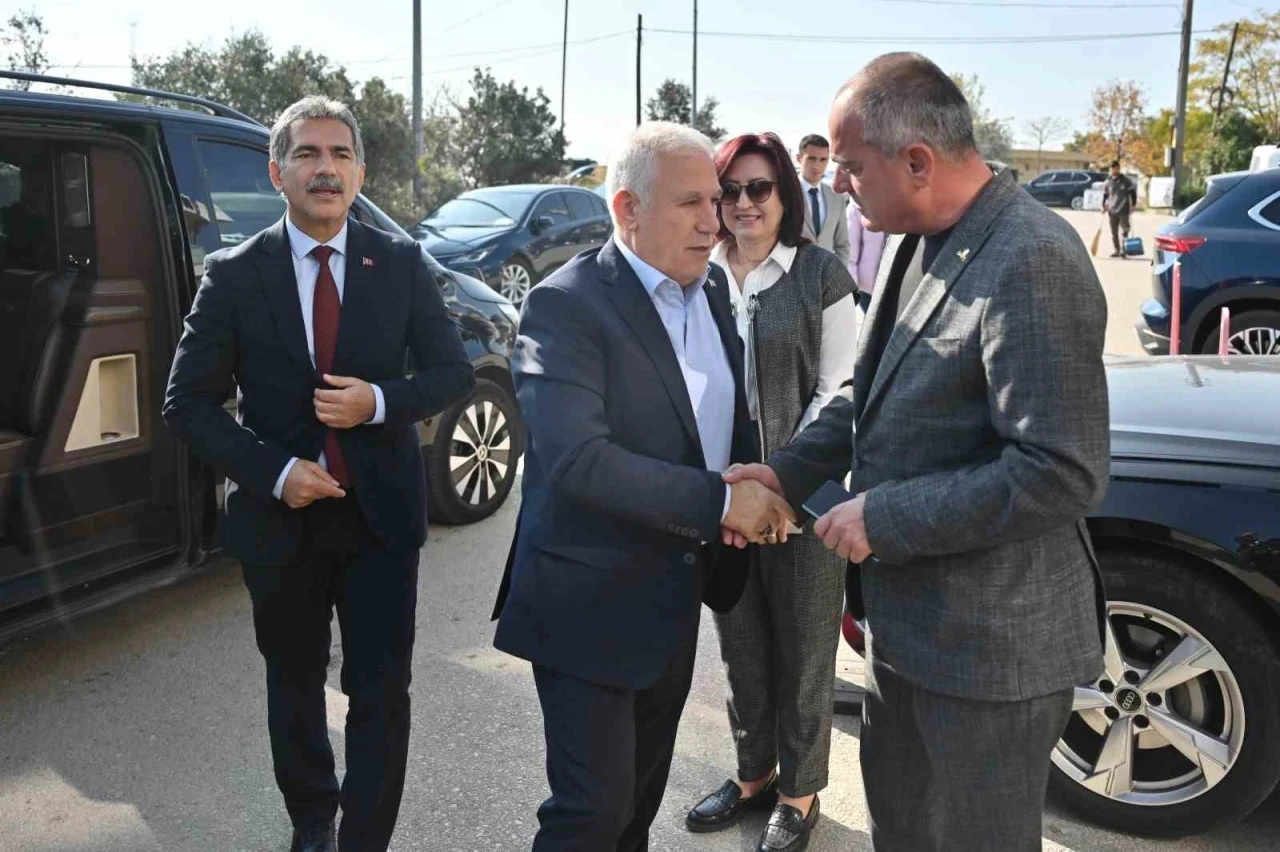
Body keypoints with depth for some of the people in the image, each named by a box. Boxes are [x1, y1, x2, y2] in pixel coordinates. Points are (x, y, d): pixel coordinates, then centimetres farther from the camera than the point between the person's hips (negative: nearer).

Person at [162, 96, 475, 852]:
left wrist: (380, 401, -18)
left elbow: (455, 372, 0)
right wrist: (274, 472, -16)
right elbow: (188, 403, -3)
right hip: (281, 517, 1)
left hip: (380, 513, -1)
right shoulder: (234, 274, -5)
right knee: (295, 687, 20)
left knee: (382, 693, 1)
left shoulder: (402, 264, -3)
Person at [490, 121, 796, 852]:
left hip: (677, 594, 7)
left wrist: (761, 484, -7)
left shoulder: (712, 288, 4)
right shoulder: (566, 304, -19)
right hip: (592, 603, -7)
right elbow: (576, 459, -29)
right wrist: (720, 500, -26)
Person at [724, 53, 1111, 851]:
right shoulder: (921, 243, 3)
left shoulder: (1031, 262, -24)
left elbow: (1062, 472, -27)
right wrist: (786, 472, -1)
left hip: (992, 642, -8)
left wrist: (885, 517, -21)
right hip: (908, 616, 8)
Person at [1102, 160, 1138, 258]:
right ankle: (1116, 250, 15)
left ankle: (1123, 250, -10)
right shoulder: (1108, 182, 8)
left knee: (1123, 231, -8)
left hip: (1123, 211, -3)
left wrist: (1133, 205, 0)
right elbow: (1105, 195, 15)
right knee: (1114, 232, 7)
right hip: (1112, 211, 3)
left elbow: (1133, 192, 7)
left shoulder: (1126, 181, 2)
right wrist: (1103, 205, 2)